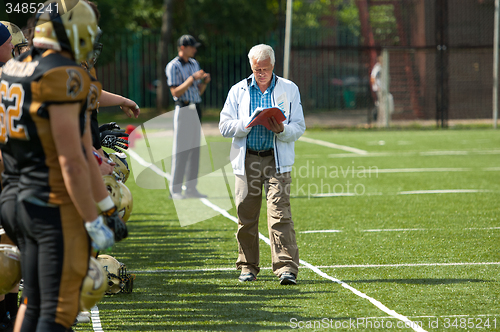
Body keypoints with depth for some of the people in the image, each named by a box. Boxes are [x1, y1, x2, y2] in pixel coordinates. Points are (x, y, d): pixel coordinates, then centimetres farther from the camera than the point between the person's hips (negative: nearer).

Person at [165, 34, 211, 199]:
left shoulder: (194, 64, 16)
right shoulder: (173, 66, -7)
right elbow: (175, 92, -15)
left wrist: (204, 81, -1)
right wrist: (192, 78, -20)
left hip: (196, 109, 8)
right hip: (183, 110, -8)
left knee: (195, 149, 7)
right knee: (180, 151, -8)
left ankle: (191, 188, 11)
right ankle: (175, 190, -5)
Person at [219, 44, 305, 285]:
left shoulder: (289, 89, 8)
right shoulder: (238, 91, 11)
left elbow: (299, 127, 5)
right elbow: (224, 126, 5)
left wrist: (281, 130, -17)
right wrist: (248, 123, -13)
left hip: (276, 159, -2)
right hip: (246, 159, 2)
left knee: (280, 213, -13)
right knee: (246, 215, 4)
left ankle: (287, 268, -17)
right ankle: (248, 267, 17)